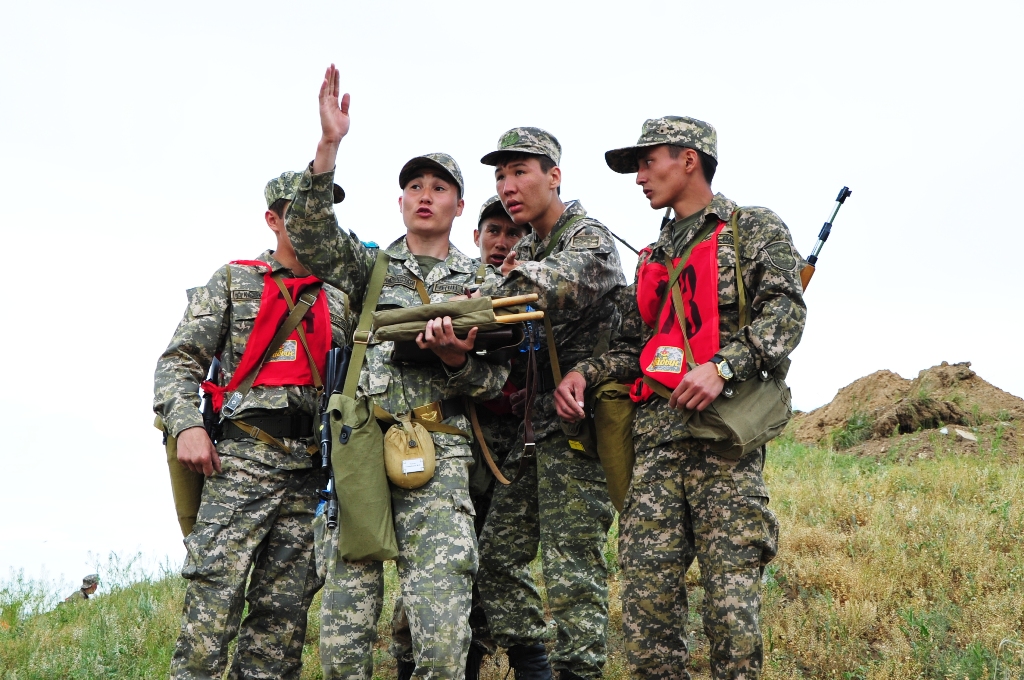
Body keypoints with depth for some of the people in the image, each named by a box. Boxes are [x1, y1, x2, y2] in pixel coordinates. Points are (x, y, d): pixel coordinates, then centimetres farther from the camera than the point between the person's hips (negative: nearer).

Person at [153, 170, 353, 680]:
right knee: (213, 600, -13)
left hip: (311, 468, 4)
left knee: (283, 612, 2)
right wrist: (186, 425, -11)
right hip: (242, 460, -4)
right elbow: (178, 360, 5)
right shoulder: (234, 281, 11)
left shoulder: (338, 302, 21)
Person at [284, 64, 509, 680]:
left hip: (438, 460, -1)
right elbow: (312, 236, -1)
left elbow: (493, 383, 12)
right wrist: (329, 145, -13)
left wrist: (456, 362, -11)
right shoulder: (372, 267, 18)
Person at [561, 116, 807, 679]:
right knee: (646, 594, -2)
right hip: (656, 431, 5)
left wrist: (723, 366, -19)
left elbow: (785, 311, -5)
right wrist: (586, 372, 7)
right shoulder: (653, 256, 27)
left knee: (731, 598, -8)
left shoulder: (755, 229, 8)